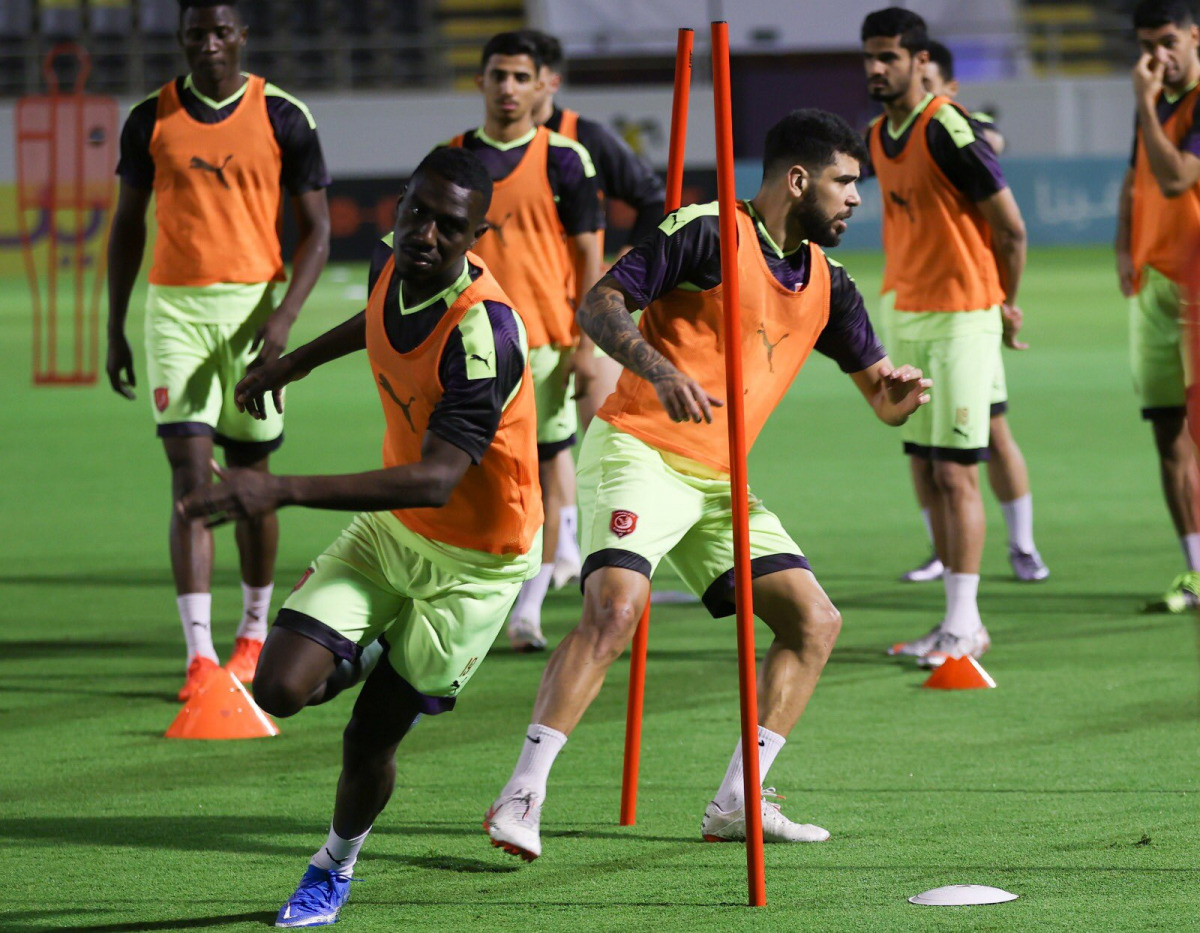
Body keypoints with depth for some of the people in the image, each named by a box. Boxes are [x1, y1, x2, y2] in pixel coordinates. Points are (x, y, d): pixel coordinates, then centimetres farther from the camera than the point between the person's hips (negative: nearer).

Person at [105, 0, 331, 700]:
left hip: (252, 306, 0)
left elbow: (317, 229, 1)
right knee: (191, 477, -10)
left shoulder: (283, 118, -1)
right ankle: (200, 653, -15)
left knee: (250, 477, 9)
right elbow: (128, 226, 13)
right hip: (174, 307, 0)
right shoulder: (152, 119, 4)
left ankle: (255, 632, 28)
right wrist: (115, 329, 10)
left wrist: (284, 315, -12)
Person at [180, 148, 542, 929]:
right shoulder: (397, 266, -9)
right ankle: (365, 658, 24)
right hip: (387, 532, 6)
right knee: (280, 689, -11)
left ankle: (337, 866, 33)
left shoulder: (482, 332, -33)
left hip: (471, 563, -6)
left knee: (368, 741, 2)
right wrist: (294, 364, 33)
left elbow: (436, 480, -42)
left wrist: (283, 491, -49)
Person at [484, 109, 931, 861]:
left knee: (815, 621, 2)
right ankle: (522, 798, -25)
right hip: (639, 451, -8)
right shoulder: (708, 234, -8)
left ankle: (736, 804, 5)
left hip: (720, 483, 8)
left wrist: (902, 392, -9)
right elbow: (599, 305, -13)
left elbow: (882, 397, 16)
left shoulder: (826, 283, 13)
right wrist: (659, 370, -29)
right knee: (615, 608, -27)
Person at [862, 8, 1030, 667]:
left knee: (954, 471, -9)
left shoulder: (947, 130, -15)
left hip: (961, 318, -8)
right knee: (926, 471, 8)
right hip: (905, 315, 8)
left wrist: (1006, 302, 2)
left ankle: (964, 626, -6)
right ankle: (960, 619, 13)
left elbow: (1010, 227, -10)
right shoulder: (879, 136, 10)